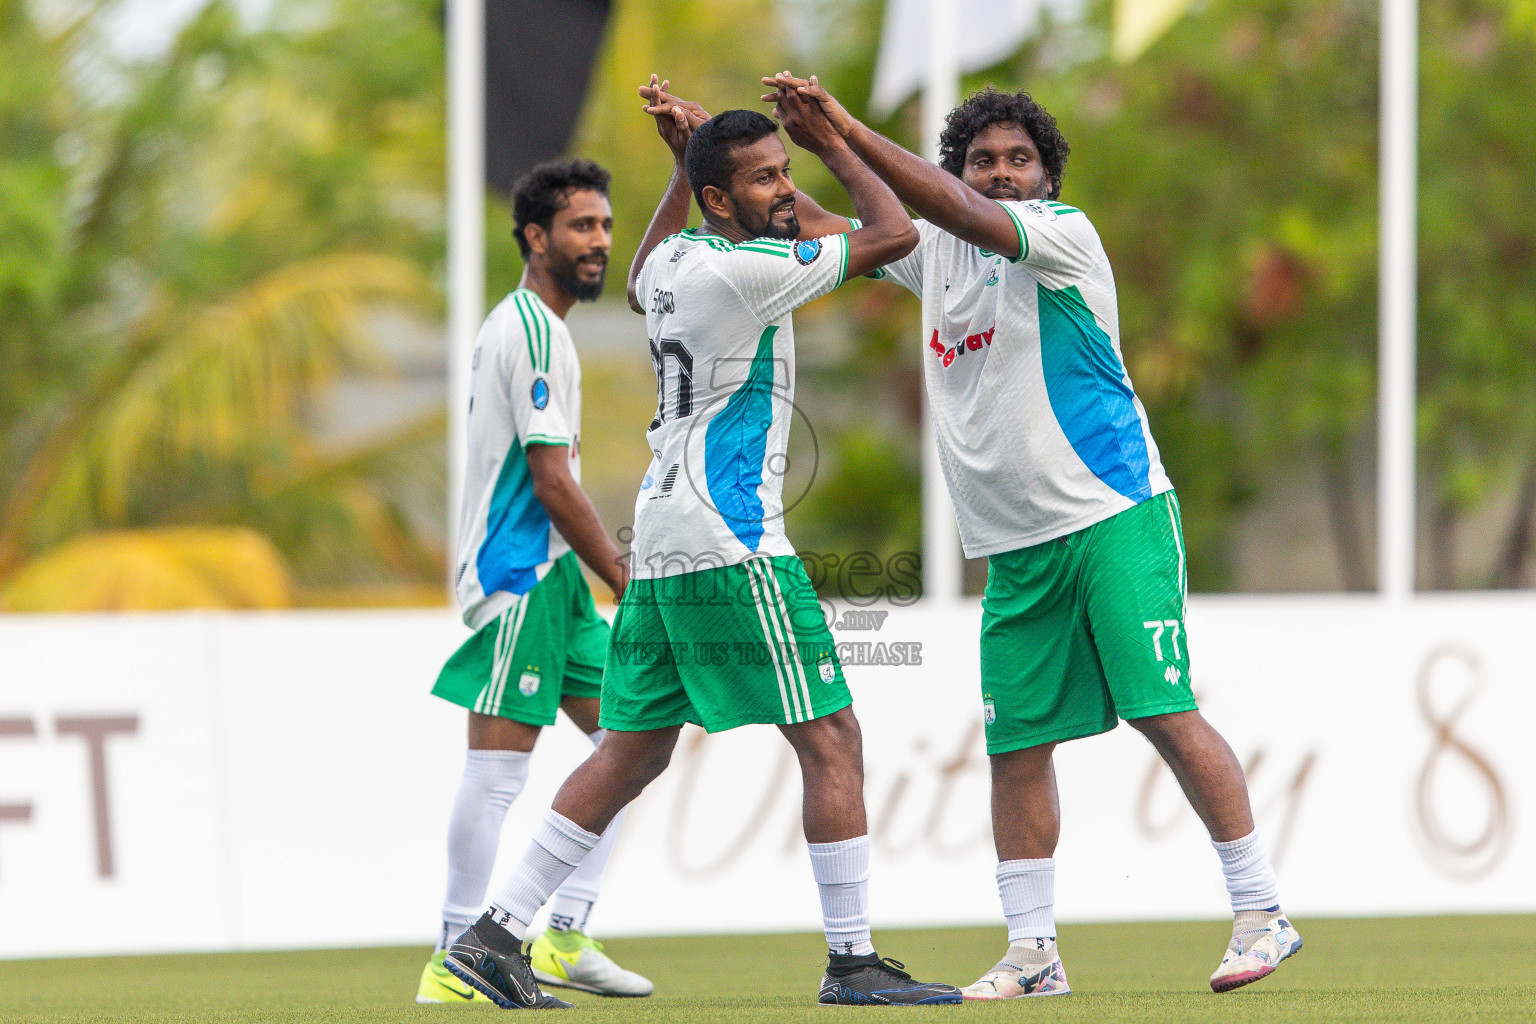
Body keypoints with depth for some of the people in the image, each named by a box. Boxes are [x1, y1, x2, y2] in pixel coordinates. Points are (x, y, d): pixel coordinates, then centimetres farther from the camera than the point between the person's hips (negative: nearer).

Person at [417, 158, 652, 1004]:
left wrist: (610, 569, 20)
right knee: (499, 760, -10)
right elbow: (551, 480, -18)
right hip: (520, 573, -11)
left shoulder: (520, 325, 19)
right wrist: (625, 580, -13)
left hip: (548, 574, 11)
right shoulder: (532, 330, -13)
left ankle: (565, 936, 8)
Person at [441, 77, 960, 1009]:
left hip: (661, 543, 9)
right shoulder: (744, 270, -13)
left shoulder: (674, 260, 13)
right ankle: (853, 961, -6)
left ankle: (495, 935, 9)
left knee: (633, 753, 12)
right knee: (831, 739, -5)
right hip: (731, 543, -9)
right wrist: (836, 144, 6)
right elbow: (895, 235, -9)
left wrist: (682, 169, 37)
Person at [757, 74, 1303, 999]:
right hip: (1016, 545, 6)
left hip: (1113, 516, -6)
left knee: (1166, 714, -13)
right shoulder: (937, 251, 12)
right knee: (1017, 742, 3)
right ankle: (1032, 951, 10)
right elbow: (821, 232, 18)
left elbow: (965, 215, -24)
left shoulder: (1064, 233, -7)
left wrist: (847, 130, -28)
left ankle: (1262, 913, -6)